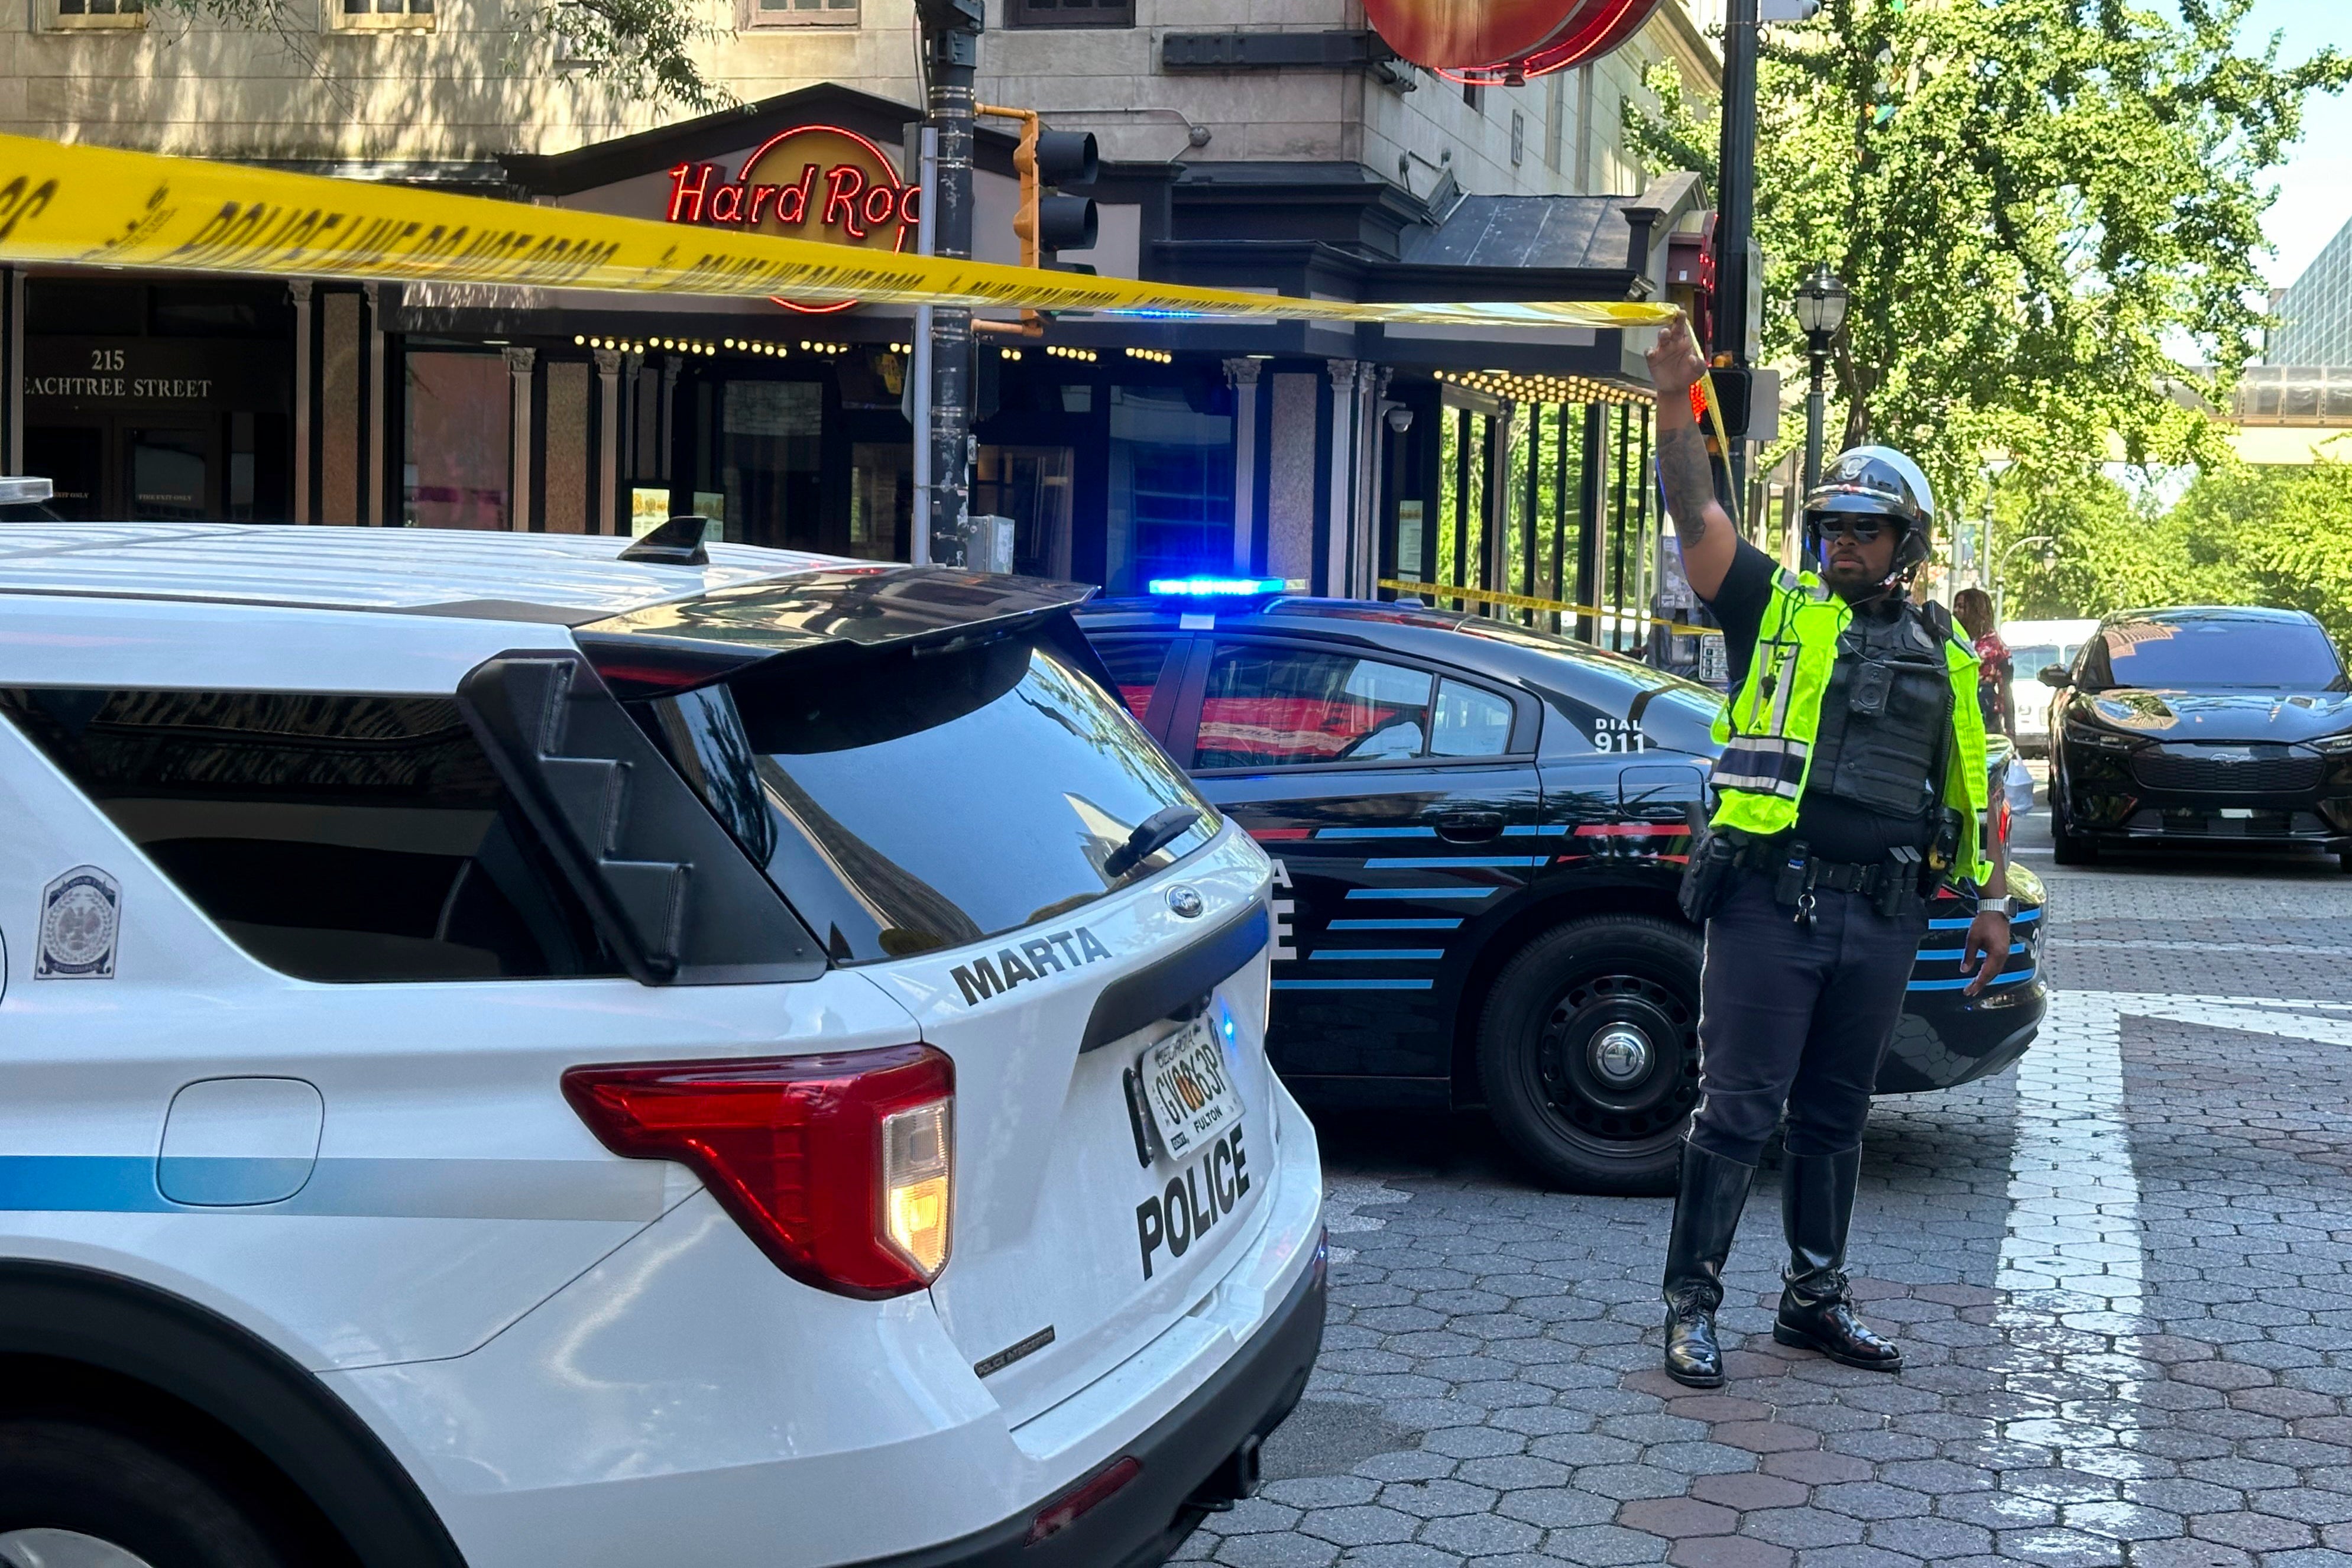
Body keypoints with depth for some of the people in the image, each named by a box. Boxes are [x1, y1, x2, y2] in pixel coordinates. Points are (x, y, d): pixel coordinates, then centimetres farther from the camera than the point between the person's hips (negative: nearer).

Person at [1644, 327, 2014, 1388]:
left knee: (1835, 1115, 14)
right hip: (1770, 900, -4)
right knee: (1739, 1109, -3)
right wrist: (1676, 402, -20)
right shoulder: (1778, 609, 4)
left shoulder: (1945, 658, 15)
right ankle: (1691, 1306, 4)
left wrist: (1992, 906, 12)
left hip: (1884, 914, 4)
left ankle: (1815, 1300, 25)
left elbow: (1972, 791, 18)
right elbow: (1695, 516, -9)